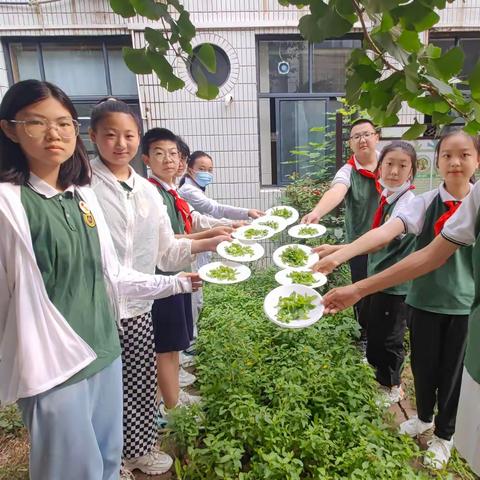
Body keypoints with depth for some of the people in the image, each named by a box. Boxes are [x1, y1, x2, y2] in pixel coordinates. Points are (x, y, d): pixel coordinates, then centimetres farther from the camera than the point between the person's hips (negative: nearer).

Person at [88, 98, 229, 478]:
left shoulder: (147, 191, 7)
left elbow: (167, 252, 9)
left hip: (138, 307, 5)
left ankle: (140, 448, 44)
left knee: (142, 383, 18)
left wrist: (212, 242, -1)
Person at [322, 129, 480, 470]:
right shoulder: (424, 203, -9)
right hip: (425, 301, 0)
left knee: (452, 369, 14)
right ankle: (424, 418, 45)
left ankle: (444, 435, 39)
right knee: (423, 364, 14)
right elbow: (388, 231, -27)